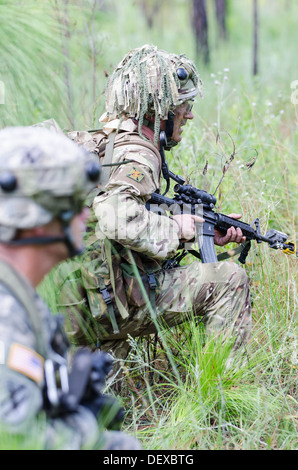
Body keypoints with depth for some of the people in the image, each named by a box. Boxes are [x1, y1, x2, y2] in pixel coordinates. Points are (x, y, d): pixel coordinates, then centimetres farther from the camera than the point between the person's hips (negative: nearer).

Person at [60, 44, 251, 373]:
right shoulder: (135, 154, -15)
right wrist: (175, 228, -20)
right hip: (116, 302, -9)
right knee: (230, 280, -6)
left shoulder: (105, 142, 15)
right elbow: (118, 218, -36)